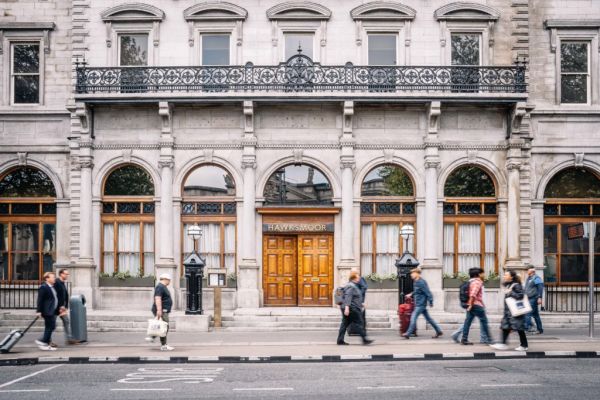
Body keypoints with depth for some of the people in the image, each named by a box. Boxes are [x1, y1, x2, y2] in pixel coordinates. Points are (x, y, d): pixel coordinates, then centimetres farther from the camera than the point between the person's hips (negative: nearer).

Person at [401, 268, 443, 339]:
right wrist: (411, 294, 13)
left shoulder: (421, 282, -19)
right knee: (428, 318, 14)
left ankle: (408, 334, -6)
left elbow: (428, 292, -18)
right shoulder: (415, 282, 11)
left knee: (413, 317, -9)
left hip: (421, 304, -10)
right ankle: (439, 331, 21)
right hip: (418, 304, 10)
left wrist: (430, 302, -15)